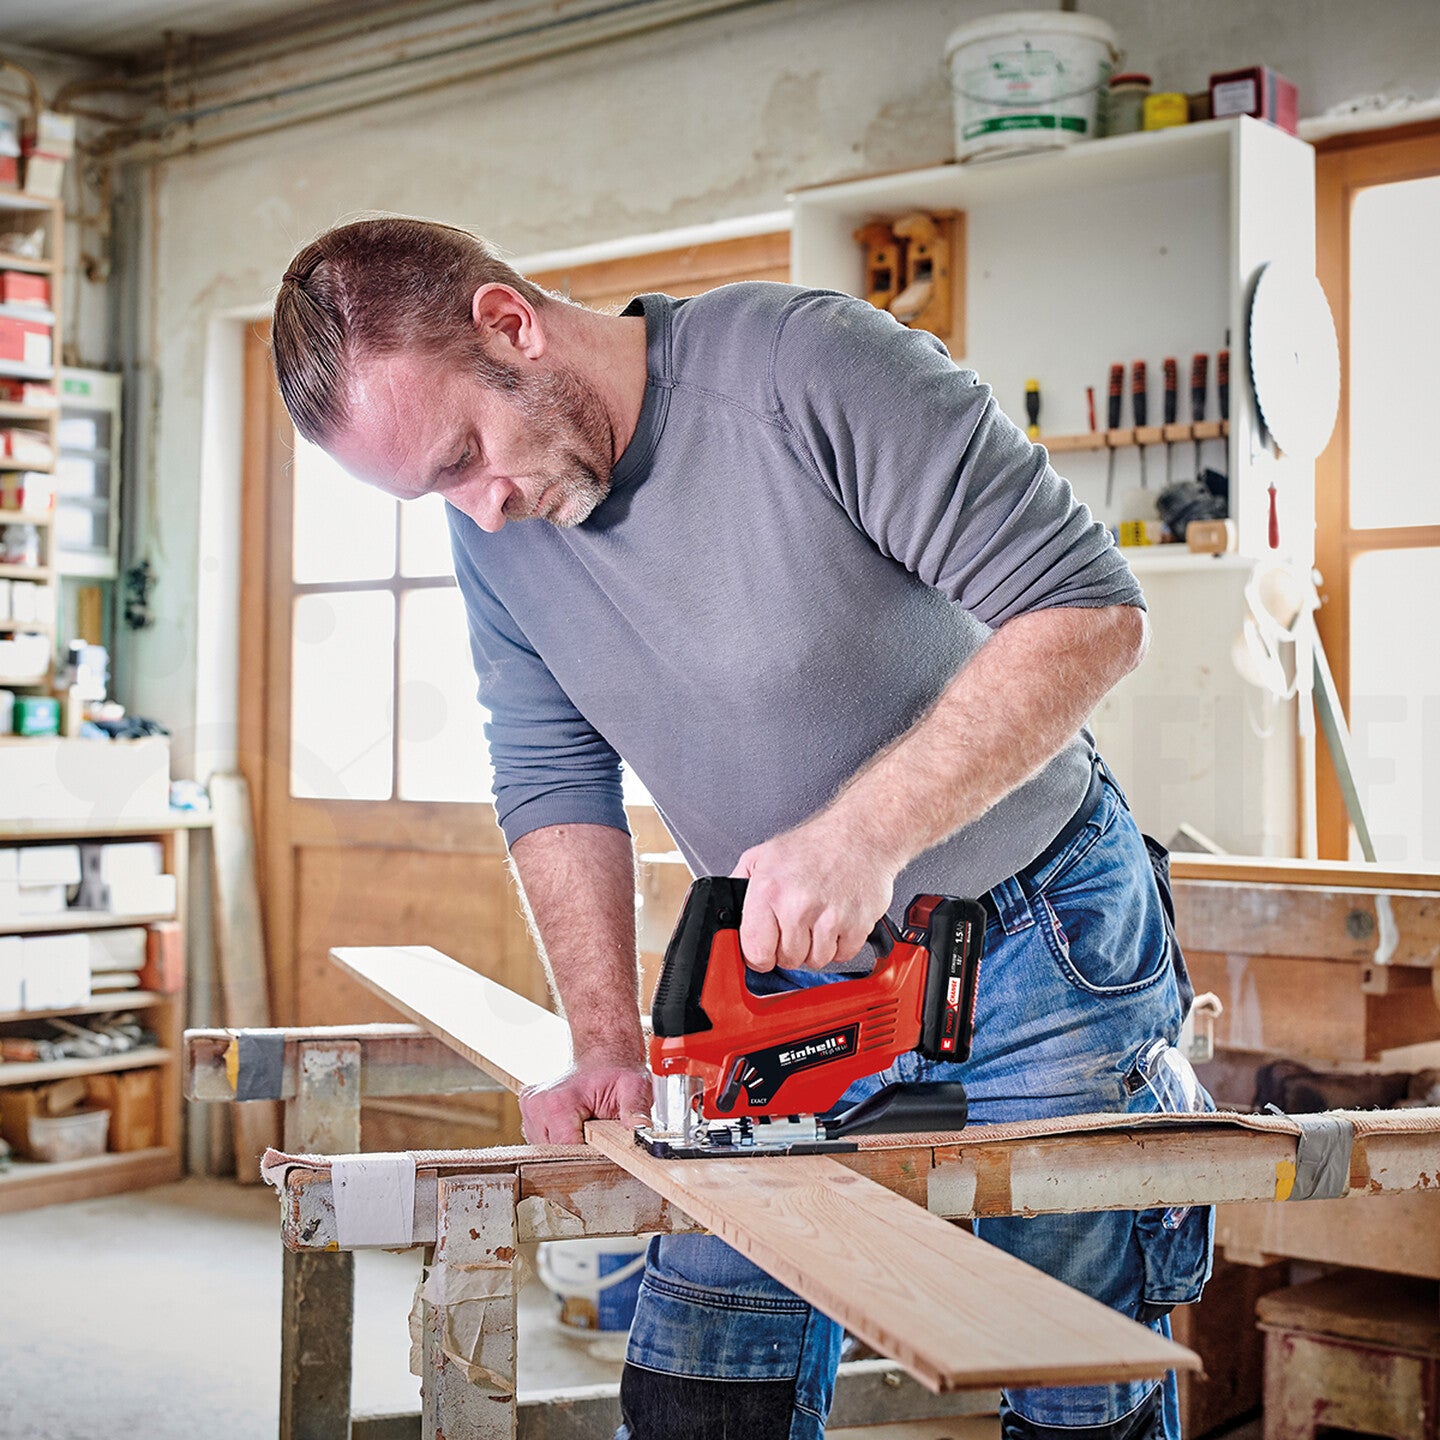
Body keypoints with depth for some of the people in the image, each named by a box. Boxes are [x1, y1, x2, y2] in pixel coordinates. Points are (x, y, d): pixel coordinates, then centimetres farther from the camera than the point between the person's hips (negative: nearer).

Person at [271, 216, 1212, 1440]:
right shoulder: (493, 528, -3)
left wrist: (868, 831, -32)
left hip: (1041, 955, -4)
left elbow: (1089, 611, -24)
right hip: (790, 975, 5)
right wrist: (609, 1046, -6)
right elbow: (555, 783, 4)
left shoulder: (809, 366, -23)